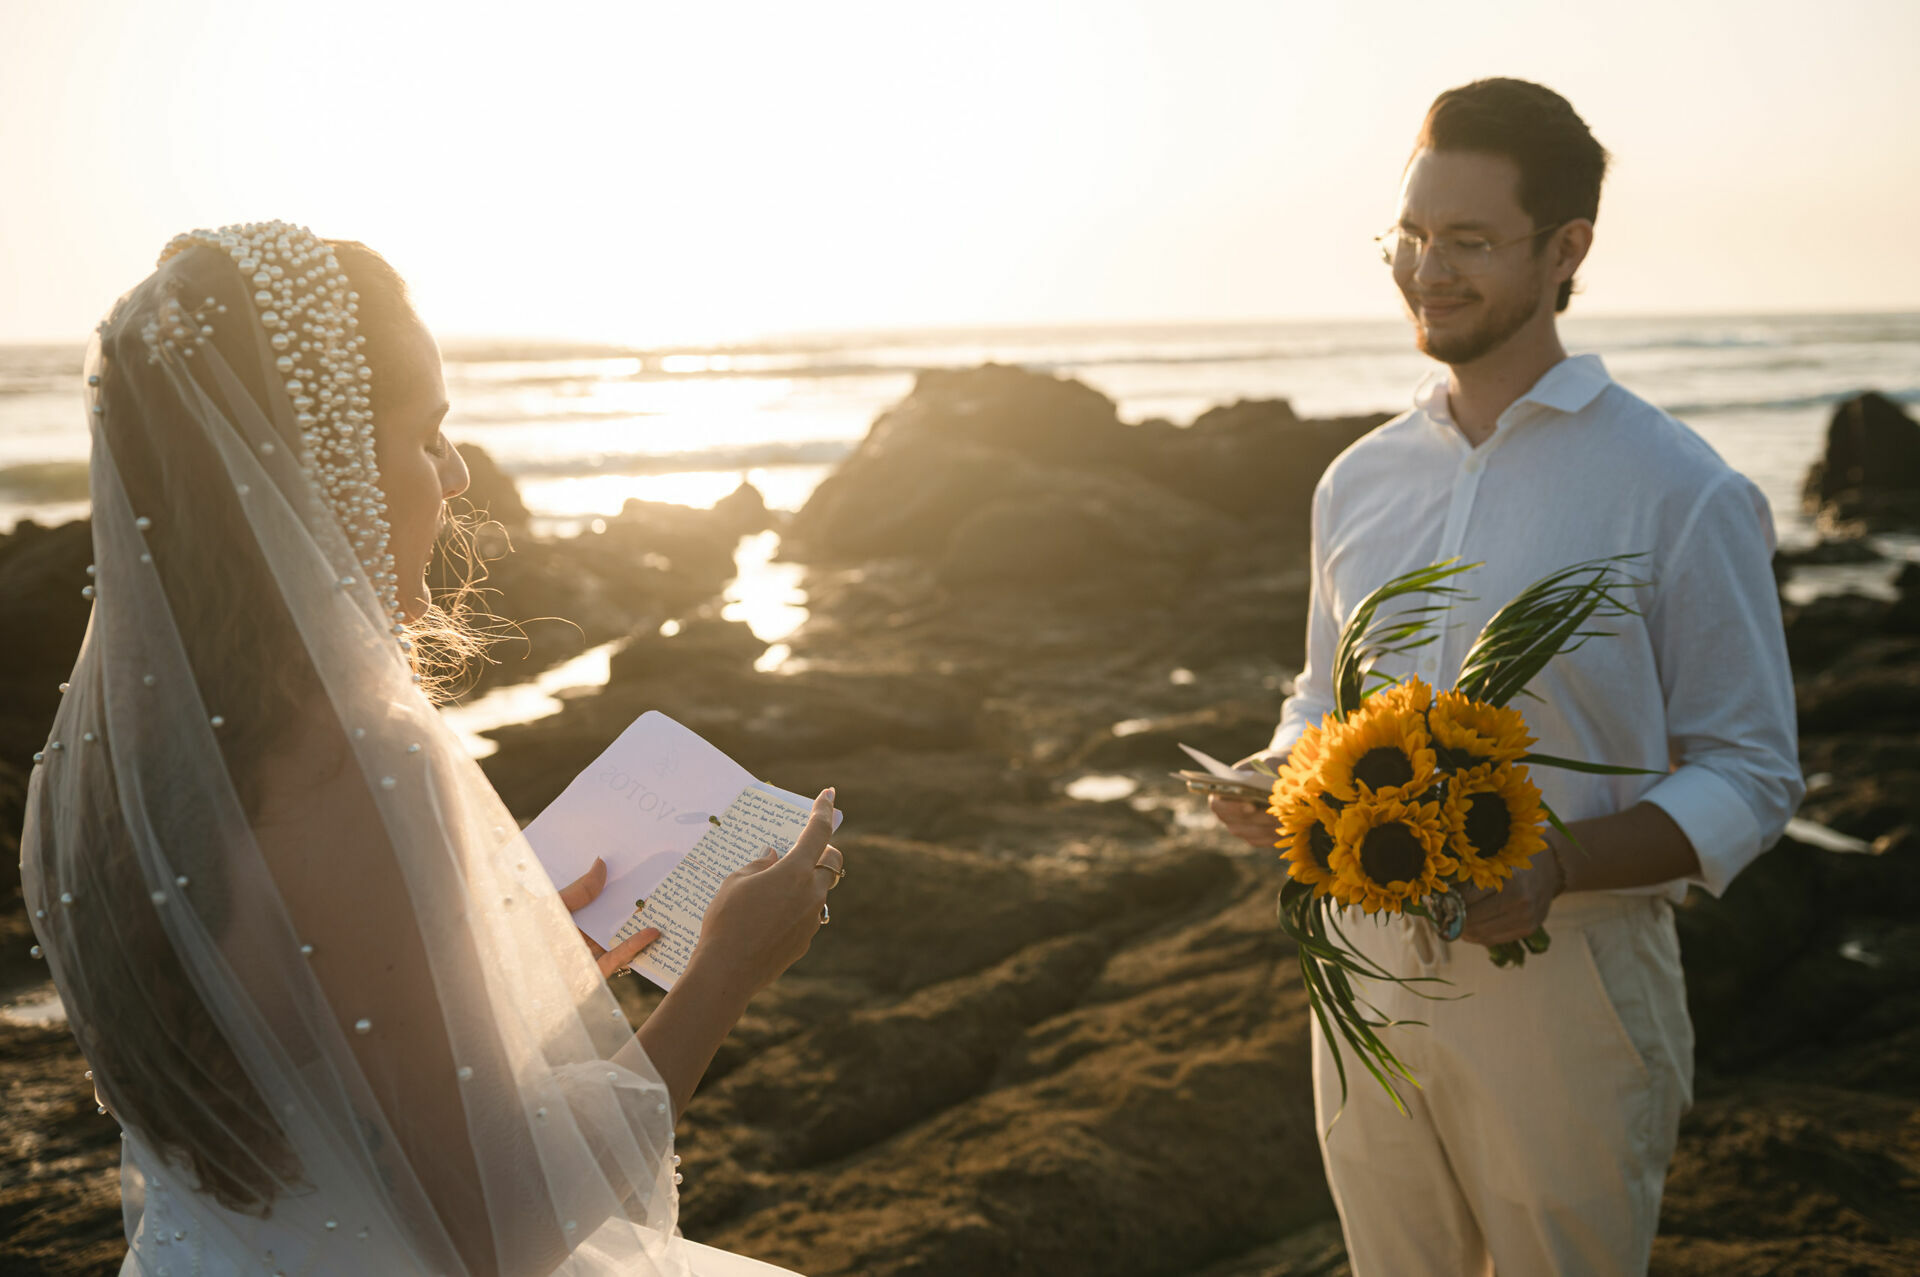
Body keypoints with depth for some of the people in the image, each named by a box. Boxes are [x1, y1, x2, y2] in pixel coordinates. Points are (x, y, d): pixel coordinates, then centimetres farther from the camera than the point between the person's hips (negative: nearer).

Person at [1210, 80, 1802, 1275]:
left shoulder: (1685, 492, -9)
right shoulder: (1359, 481, 7)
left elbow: (1749, 777, -8)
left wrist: (1555, 870, -24)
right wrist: (1278, 780, -5)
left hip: (1566, 983, -4)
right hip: (1368, 968, 5)